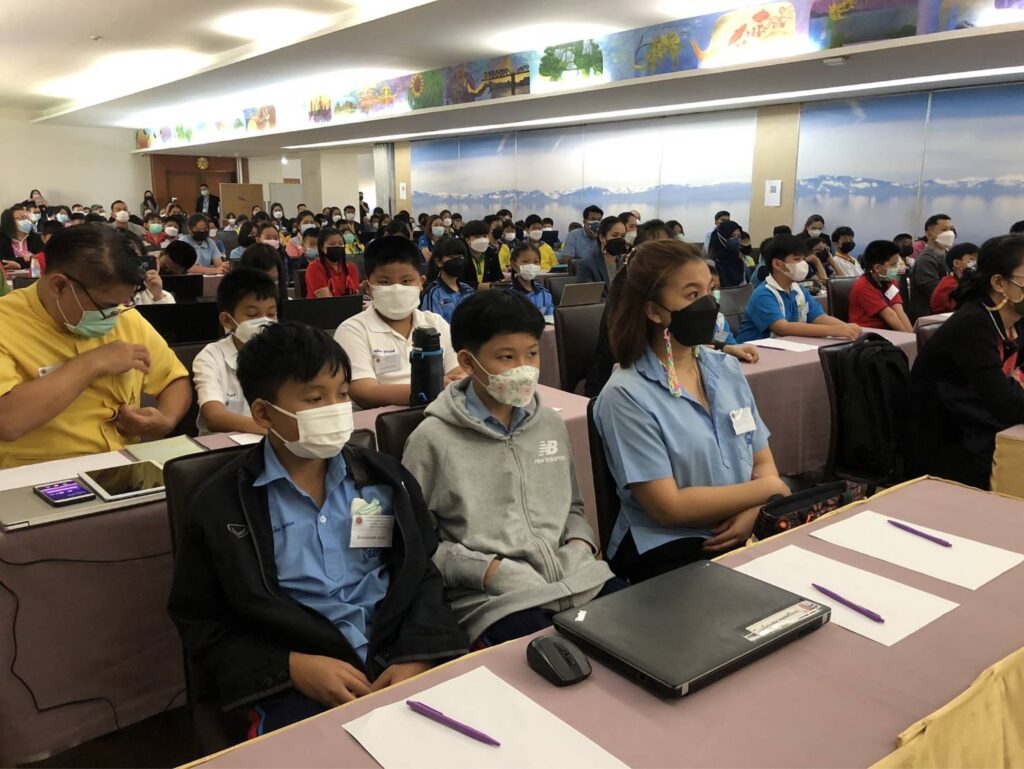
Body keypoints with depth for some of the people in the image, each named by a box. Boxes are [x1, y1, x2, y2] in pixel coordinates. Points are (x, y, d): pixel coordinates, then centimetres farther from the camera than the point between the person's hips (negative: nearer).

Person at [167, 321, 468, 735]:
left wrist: (416, 656, -7)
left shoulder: (385, 477, 8)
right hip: (293, 684, -2)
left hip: (397, 660, 3)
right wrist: (292, 667, -12)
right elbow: (203, 628, 1)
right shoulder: (219, 506, -2)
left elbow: (423, 576, 10)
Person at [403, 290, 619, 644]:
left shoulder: (552, 425, 13)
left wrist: (581, 544, 4)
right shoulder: (434, 439, -4)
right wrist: (487, 569, -12)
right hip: (493, 599, -5)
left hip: (579, 579, 6)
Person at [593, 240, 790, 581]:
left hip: (746, 533, 6)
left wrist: (752, 511, -11)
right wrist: (767, 489, -9)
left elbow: (763, 460, 10)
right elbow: (669, 507, -15)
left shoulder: (726, 368, 8)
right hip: (668, 550, -6)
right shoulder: (626, 396, -13)